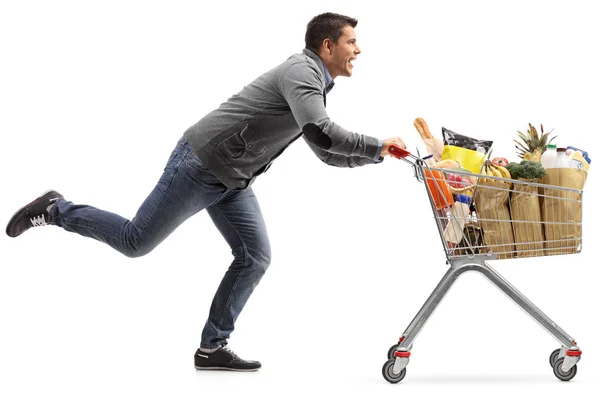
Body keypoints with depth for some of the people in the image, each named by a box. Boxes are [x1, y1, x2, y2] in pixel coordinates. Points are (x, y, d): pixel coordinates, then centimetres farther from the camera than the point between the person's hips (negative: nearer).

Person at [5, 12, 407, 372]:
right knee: (135, 241, -2)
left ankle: (212, 347, 6)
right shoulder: (301, 72, -17)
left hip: (233, 180, 10)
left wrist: (376, 155, 9)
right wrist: (377, 145, -21)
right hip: (201, 166, -10)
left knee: (255, 257, 1)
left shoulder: (315, 85, 15)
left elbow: (328, 153, 21)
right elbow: (320, 133, -33)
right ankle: (57, 210, 16)